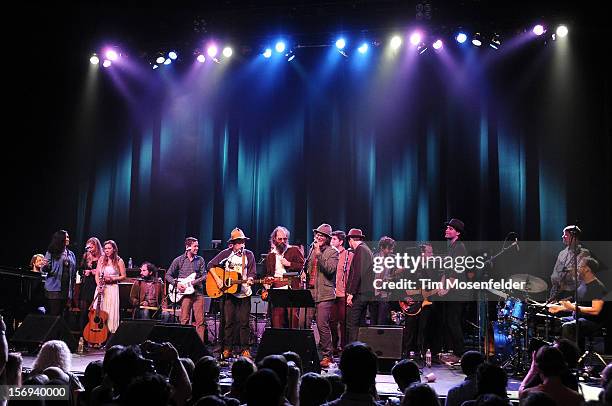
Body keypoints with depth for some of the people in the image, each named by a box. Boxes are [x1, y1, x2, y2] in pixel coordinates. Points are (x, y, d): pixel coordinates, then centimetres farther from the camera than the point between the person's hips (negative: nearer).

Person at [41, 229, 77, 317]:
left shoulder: (71, 254, 13)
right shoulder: (51, 253, -1)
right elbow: (45, 269, -1)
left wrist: (73, 287, 8)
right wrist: (45, 266, -24)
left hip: (67, 287, 4)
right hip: (54, 287, -4)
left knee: (62, 313, 5)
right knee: (53, 313, -6)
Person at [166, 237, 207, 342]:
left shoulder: (200, 260, 10)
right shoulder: (179, 260, 5)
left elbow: (204, 275, 4)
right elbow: (168, 275, 8)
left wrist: (194, 282, -13)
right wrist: (176, 283, -6)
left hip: (198, 293, 2)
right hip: (185, 293, -2)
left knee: (200, 320, -2)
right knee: (184, 320, -1)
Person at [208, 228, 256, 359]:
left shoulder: (249, 254, 5)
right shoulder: (226, 253, 2)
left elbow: (252, 272, 4)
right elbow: (210, 265, 4)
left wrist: (249, 279, -18)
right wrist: (217, 279, -7)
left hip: (244, 292, 0)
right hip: (228, 292, 0)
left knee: (244, 322, 1)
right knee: (229, 321, 2)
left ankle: (245, 349, 8)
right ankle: (227, 348, 11)